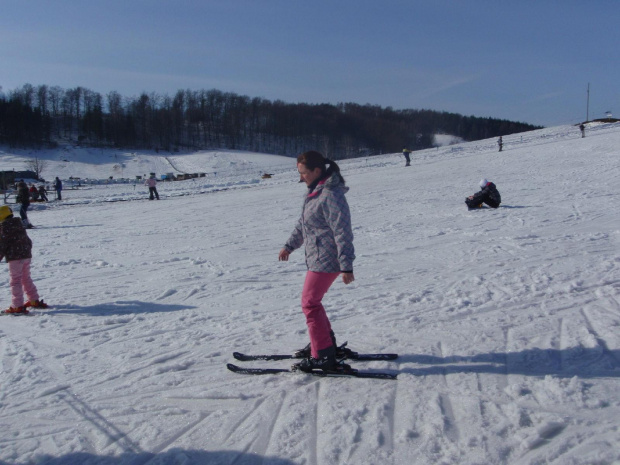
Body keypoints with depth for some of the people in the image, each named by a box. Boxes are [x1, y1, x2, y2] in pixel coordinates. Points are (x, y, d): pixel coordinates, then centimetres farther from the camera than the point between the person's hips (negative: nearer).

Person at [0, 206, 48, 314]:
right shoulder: (19, 224, 14)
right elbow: (28, 240, 20)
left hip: (14, 257, -8)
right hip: (26, 255, 8)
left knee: (15, 281, -3)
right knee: (26, 278, 19)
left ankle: (17, 306, -6)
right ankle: (34, 301, 24)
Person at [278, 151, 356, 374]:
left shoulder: (331, 195, -21)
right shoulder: (315, 192, 11)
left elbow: (342, 232, -23)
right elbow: (303, 222, 24)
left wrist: (346, 266, -23)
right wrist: (290, 246, 31)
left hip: (326, 260, -10)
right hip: (317, 257, 10)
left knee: (310, 303, -7)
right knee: (312, 301, 19)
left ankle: (323, 356, -2)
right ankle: (326, 342, 33)